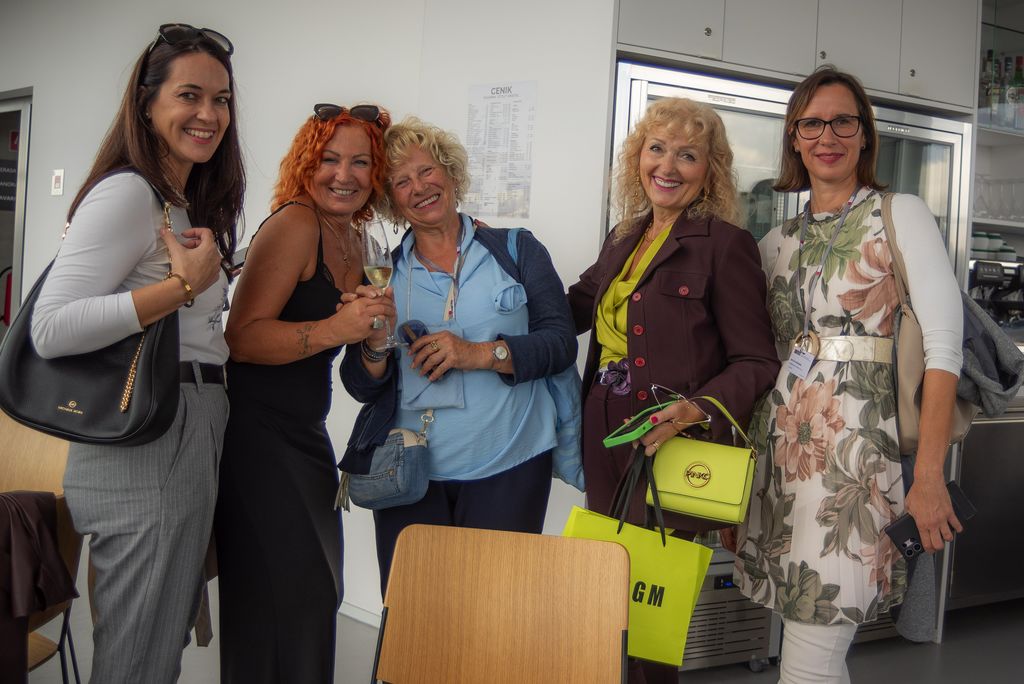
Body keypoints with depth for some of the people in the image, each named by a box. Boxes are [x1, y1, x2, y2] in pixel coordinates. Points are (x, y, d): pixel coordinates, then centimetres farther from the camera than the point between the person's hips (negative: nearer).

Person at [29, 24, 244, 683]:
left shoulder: (189, 206, 19)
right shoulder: (128, 192, -11)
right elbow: (50, 330, -21)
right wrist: (185, 286, -20)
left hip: (191, 442, 10)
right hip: (144, 450, -10)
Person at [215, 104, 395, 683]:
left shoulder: (353, 240, 12)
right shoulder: (294, 223, -13)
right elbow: (243, 338, -22)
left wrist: (374, 333, 0)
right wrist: (334, 329, -30)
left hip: (307, 437, 9)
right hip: (257, 435, -9)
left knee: (317, 591, 14)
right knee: (288, 594, -5)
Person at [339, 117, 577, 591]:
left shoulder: (517, 251, 5)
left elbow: (561, 342, -2)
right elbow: (362, 388, 7)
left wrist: (481, 354, -15)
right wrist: (375, 347, -14)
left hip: (507, 469, -1)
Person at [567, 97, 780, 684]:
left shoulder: (725, 244, -8)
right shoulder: (624, 239, 13)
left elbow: (757, 362, -9)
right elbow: (570, 311, 22)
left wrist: (699, 409, -25)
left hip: (671, 455, -6)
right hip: (606, 447, 7)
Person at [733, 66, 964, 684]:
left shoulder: (902, 215, 1)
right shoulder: (779, 240, 16)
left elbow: (944, 345, -7)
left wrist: (930, 478, -15)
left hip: (861, 441, -5)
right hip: (785, 441, 5)